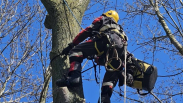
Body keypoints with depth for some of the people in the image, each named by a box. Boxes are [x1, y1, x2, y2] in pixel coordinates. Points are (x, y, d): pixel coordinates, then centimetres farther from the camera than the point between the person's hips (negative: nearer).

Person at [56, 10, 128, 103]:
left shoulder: (102, 19, 32)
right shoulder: (119, 28, 48)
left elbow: (86, 32, 21)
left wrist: (71, 45, 22)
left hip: (106, 40, -6)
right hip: (121, 47, 6)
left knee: (76, 51, -2)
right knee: (112, 75, 15)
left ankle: (74, 77, -25)